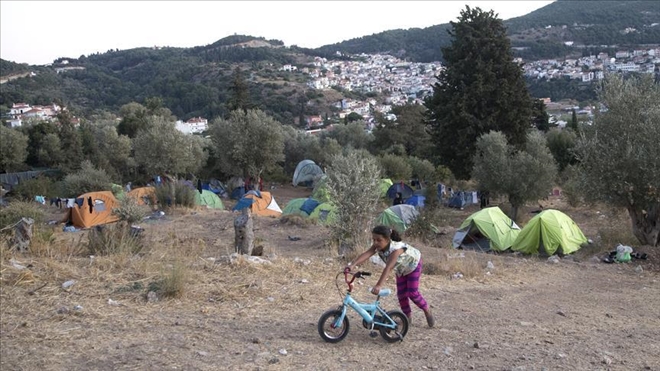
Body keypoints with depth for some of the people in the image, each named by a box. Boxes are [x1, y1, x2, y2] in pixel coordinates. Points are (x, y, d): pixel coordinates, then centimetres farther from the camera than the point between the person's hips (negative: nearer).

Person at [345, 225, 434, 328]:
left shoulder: (396, 249, -45)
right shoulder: (378, 245, -28)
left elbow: (388, 268, -56)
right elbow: (366, 254, -44)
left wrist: (378, 285, -66)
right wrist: (352, 265, -62)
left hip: (413, 264, -6)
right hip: (401, 268, 6)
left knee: (412, 293, -10)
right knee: (401, 294, 2)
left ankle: (427, 311, 13)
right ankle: (408, 316, 21)